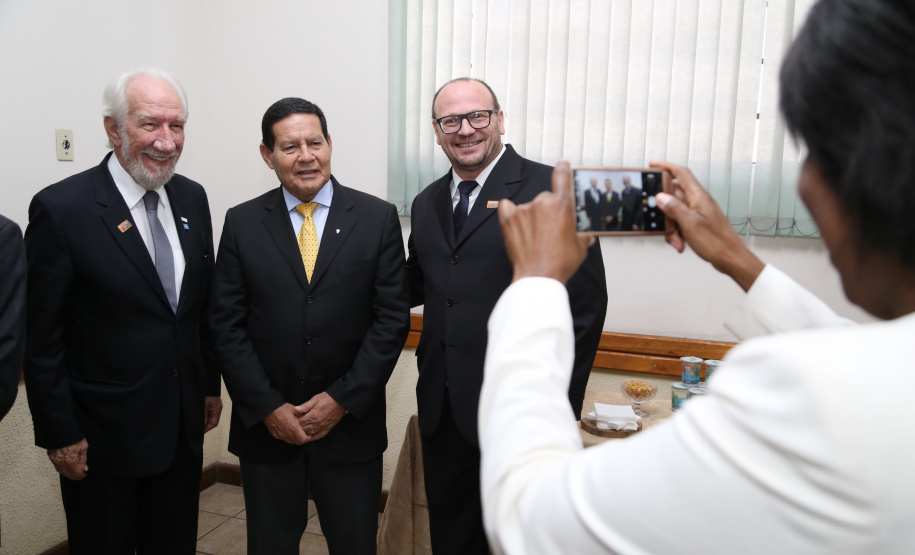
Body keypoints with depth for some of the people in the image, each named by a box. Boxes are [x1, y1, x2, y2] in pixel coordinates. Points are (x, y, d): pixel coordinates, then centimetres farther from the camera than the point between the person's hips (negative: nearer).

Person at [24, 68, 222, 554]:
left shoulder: (192, 197, 1)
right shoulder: (61, 209, -16)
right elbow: (41, 338, -12)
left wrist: (211, 386, 11)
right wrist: (59, 436, -10)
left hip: (184, 428, 5)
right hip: (102, 436, -5)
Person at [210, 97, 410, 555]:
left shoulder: (378, 218, -2)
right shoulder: (241, 223, 1)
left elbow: (392, 318, -5)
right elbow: (227, 326, -1)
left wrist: (343, 399, -9)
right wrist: (268, 407, -8)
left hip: (350, 423, -1)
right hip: (265, 427, 1)